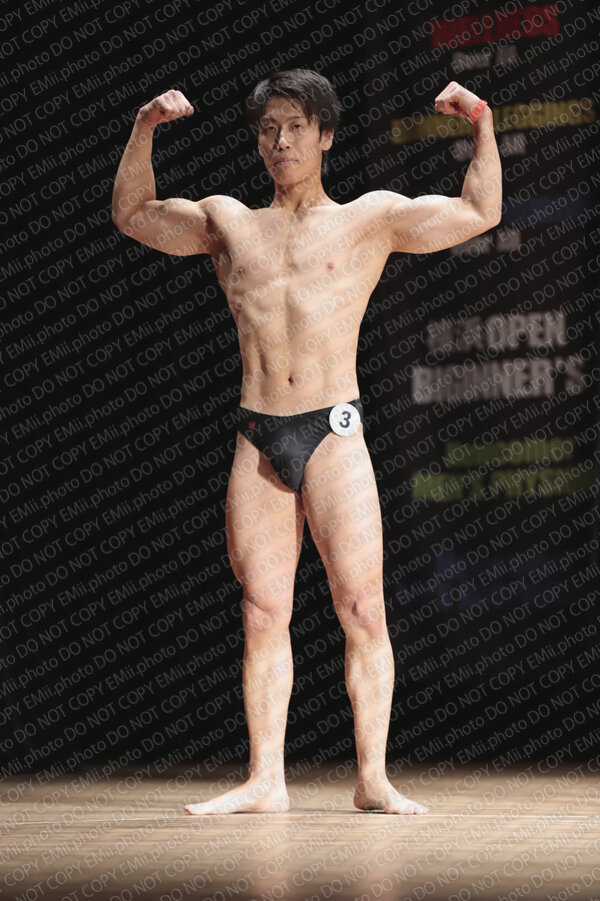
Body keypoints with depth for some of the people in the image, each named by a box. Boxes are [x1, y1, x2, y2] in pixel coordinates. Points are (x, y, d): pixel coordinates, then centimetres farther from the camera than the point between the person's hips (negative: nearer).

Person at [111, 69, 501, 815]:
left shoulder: (370, 218, 12)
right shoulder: (227, 223, 18)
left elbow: (478, 214, 11)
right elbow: (132, 215, 30)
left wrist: (482, 126, 0)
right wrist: (143, 131, 18)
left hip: (334, 434, -2)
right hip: (258, 443, 2)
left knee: (361, 610, -8)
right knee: (262, 615, -1)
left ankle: (373, 780, -6)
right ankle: (265, 781, 2)